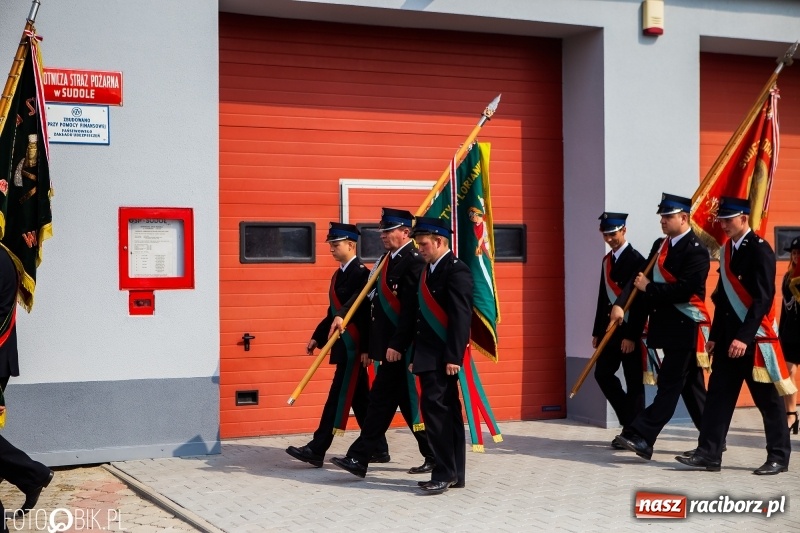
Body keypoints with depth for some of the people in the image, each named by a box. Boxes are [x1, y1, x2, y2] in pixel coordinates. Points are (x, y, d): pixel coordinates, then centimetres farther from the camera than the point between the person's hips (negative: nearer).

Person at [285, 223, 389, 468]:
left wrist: (366, 349, -23)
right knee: (359, 399, 12)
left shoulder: (361, 273, -12)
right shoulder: (338, 275, 16)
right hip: (343, 347, 10)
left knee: (338, 397, -7)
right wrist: (317, 337, 14)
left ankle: (316, 450, -6)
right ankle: (378, 449, 20)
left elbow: (364, 312, -19)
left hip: (354, 347, -10)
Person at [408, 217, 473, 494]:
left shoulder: (457, 271, -11)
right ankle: (454, 474, 16)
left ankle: (445, 473, -8)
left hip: (443, 357, -9)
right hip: (428, 356, 9)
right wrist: (415, 355, 16)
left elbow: (461, 317, -17)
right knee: (446, 412, 11)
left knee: (436, 409, -13)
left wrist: (454, 357, -22)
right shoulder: (428, 270, 16)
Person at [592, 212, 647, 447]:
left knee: (633, 382, 0)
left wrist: (632, 336, -19)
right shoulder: (607, 260, 13)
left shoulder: (636, 260, -11)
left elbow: (641, 300, -16)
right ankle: (630, 419, 20)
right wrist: (597, 331, 14)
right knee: (603, 374, 7)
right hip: (610, 328, 8)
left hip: (630, 330, -8)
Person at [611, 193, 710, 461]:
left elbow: (685, 290, -21)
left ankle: (640, 436, -14)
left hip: (683, 328, -9)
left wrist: (649, 288, -13)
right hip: (666, 325, 9)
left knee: (669, 384, -8)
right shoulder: (660, 245, 14)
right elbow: (641, 277, 8)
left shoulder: (696, 250, -12)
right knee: (690, 385, 14)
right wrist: (620, 304, -6)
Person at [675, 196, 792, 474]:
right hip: (728, 337, 7)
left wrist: (744, 338, -23)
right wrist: (715, 336, 13)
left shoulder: (760, 250, -11)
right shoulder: (726, 250, 12)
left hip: (755, 338, -7)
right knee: (719, 394, 4)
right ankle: (709, 454, 5)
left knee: (768, 399, 3)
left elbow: (763, 299, -18)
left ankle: (779, 457, 13)